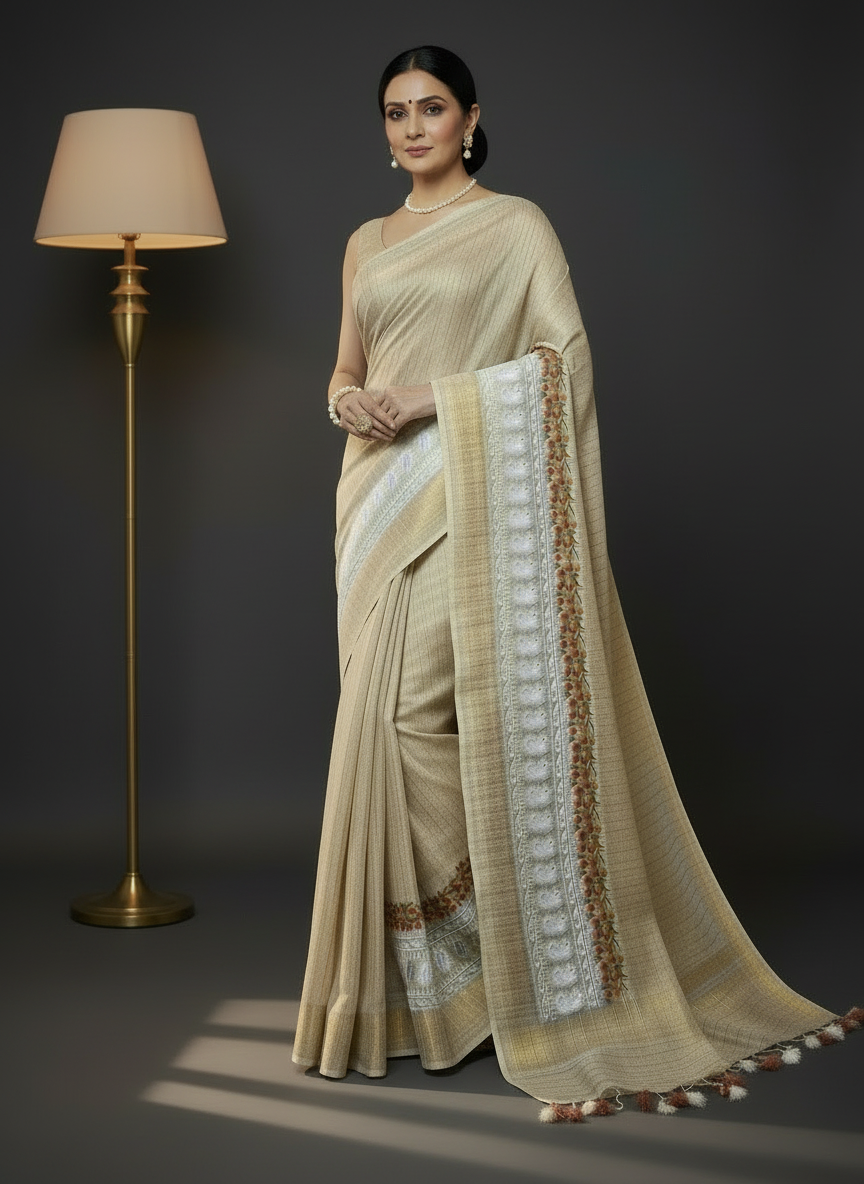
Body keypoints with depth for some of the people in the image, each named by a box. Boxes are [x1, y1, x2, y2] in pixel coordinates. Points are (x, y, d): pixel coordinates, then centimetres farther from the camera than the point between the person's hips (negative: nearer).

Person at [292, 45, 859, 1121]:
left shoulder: (514, 226, 0)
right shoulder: (365, 244, 18)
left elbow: (563, 357, -9)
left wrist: (433, 397, -16)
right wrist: (347, 398, -3)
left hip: (468, 496, -6)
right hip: (379, 497, 6)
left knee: (418, 716, -14)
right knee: (386, 724, 5)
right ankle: (420, 977, 15)